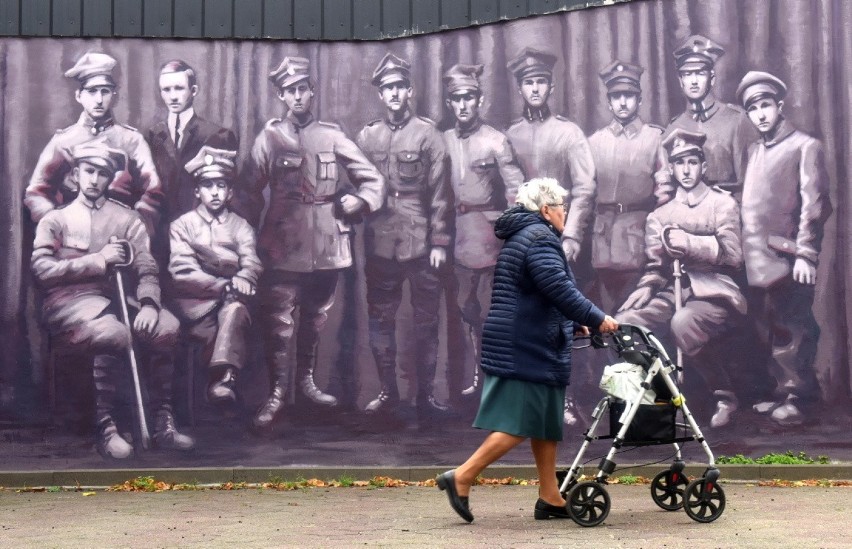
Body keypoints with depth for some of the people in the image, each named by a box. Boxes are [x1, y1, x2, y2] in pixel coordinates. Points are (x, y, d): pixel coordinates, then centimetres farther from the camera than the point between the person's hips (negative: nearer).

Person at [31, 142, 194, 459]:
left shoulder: (126, 219, 18)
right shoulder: (55, 220, 13)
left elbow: (147, 270, 6)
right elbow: (42, 269, -4)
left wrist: (149, 304, -16)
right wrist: (99, 260, -9)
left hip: (112, 298, 3)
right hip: (69, 301, -3)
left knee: (166, 326, -27)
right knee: (114, 334, -36)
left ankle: (163, 423, -19)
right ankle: (105, 429, -27)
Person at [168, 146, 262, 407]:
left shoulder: (240, 226, 17)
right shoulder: (182, 225, 9)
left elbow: (251, 262, -2)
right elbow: (182, 272, -6)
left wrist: (244, 278, -28)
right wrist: (224, 285, -19)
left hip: (231, 300, 2)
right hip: (195, 302, -2)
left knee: (235, 311, -35)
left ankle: (223, 377, -43)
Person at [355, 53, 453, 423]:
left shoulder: (427, 134, 1)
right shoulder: (367, 137, 8)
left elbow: (440, 192, -1)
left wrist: (439, 241, -6)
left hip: (420, 243, -2)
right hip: (380, 243, 2)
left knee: (426, 321, 3)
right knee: (380, 321, 7)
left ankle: (425, 395, 11)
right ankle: (388, 392, 18)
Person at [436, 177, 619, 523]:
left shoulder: (521, 236, 22)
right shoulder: (539, 238, -11)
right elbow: (559, 289, -21)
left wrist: (574, 324, 22)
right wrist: (596, 319, -13)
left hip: (521, 347, 11)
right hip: (528, 350, -11)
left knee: (546, 423, 12)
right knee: (519, 424, -9)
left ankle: (550, 498, 16)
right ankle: (461, 477, -8)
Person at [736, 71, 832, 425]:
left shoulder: (805, 147, -2)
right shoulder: (754, 151, 18)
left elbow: (813, 203, -8)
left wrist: (805, 253, -15)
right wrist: (746, 247, 10)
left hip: (786, 257, -6)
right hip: (758, 258, 6)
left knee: (788, 330, -7)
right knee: (768, 328, 8)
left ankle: (799, 397, 2)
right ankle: (784, 391, 18)